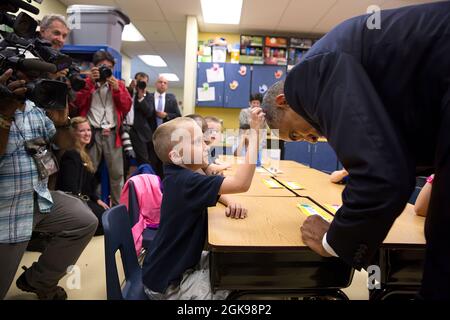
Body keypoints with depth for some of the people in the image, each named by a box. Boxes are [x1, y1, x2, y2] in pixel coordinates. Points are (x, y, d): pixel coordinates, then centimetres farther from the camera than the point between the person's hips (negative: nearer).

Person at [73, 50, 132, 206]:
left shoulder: (118, 84, 14)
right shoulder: (87, 82, 10)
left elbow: (127, 107, 4)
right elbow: (77, 102, -6)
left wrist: (117, 89, -9)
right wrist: (91, 82, -10)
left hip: (113, 134, 1)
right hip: (92, 133, -1)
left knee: (117, 173, 3)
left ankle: (118, 205, 12)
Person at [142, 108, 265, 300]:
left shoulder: (178, 176, -1)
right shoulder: (186, 182, -30)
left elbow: (216, 190, 14)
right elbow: (241, 184, -38)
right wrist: (254, 131, -34)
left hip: (177, 264, 9)